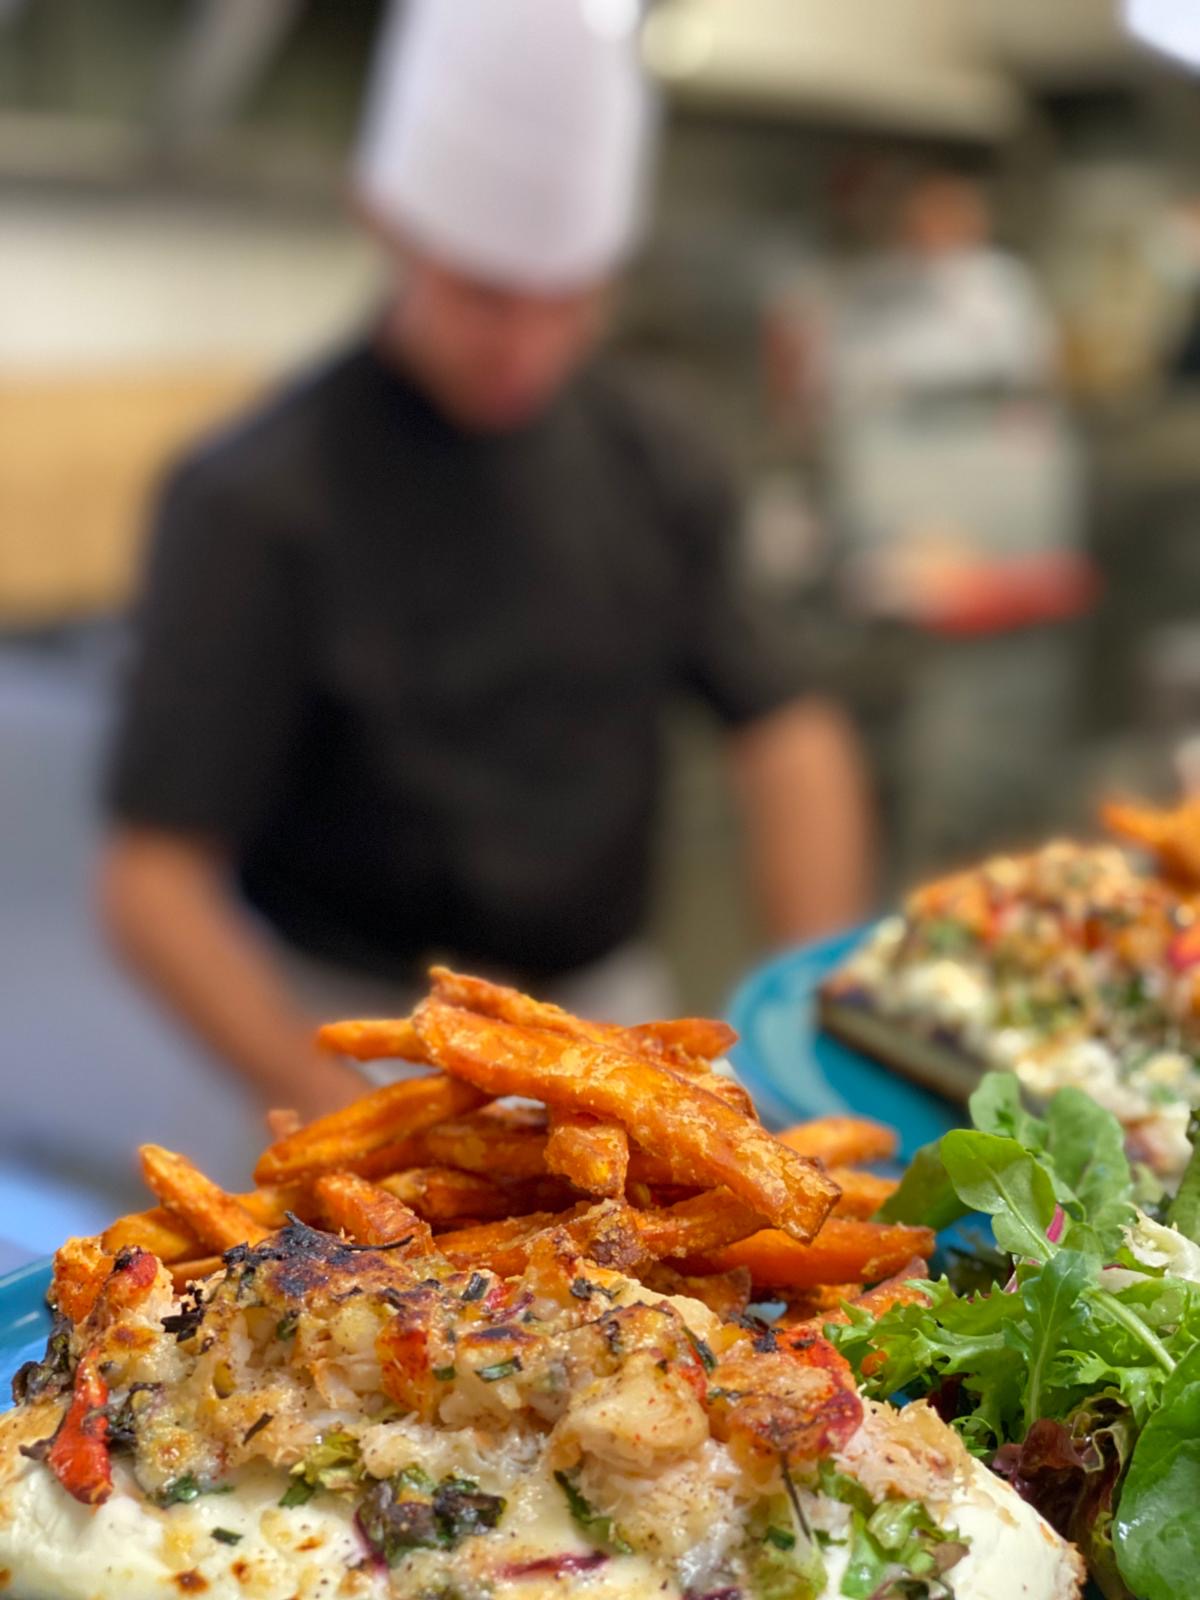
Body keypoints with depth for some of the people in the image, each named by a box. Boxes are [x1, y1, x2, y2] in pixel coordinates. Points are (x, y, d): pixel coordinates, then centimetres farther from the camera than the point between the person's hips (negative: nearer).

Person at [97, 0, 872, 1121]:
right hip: (357, 1039, -4)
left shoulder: (648, 462, -2)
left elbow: (790, 739, 3)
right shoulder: (258, 501, -17)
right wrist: (341, 1116, -25)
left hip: (607, 997, 5)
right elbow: (151, 883, -18)